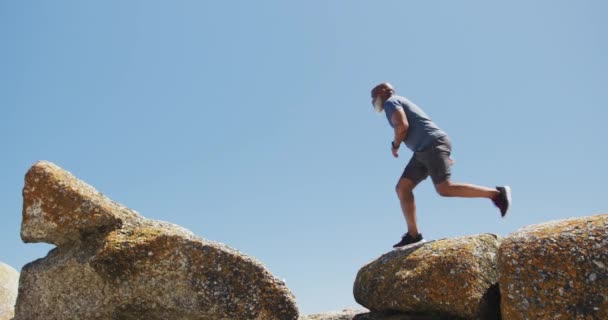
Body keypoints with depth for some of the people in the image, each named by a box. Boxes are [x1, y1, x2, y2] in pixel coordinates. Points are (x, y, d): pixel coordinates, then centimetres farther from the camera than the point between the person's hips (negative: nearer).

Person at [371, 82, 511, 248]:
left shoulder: (390, 102, 1)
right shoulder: (401, 105, 31)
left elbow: (402, 126, -17)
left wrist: (395, 145, 2)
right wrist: (444, 156, 24)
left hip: (432, 145, -10)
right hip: (424, 150, 10)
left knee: (445, 189, -20)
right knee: (402, 188, 2)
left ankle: (497, 193, -12)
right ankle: (413, 234, -2)